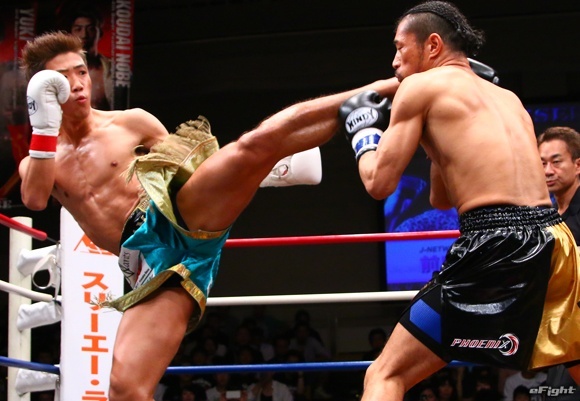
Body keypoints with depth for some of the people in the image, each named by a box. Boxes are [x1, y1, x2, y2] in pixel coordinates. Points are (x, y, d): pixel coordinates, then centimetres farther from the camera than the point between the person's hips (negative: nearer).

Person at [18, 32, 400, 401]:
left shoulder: (130, 123, 17)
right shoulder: (37, 161, 18)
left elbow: (187, 155, 23)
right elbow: (35, 199, -4)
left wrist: (259, 170, 11)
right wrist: (44, 124, -11)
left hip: (182, 214, -1)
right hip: (155, 260, 1)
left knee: (256, 144, -27)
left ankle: (374, 93, -23)